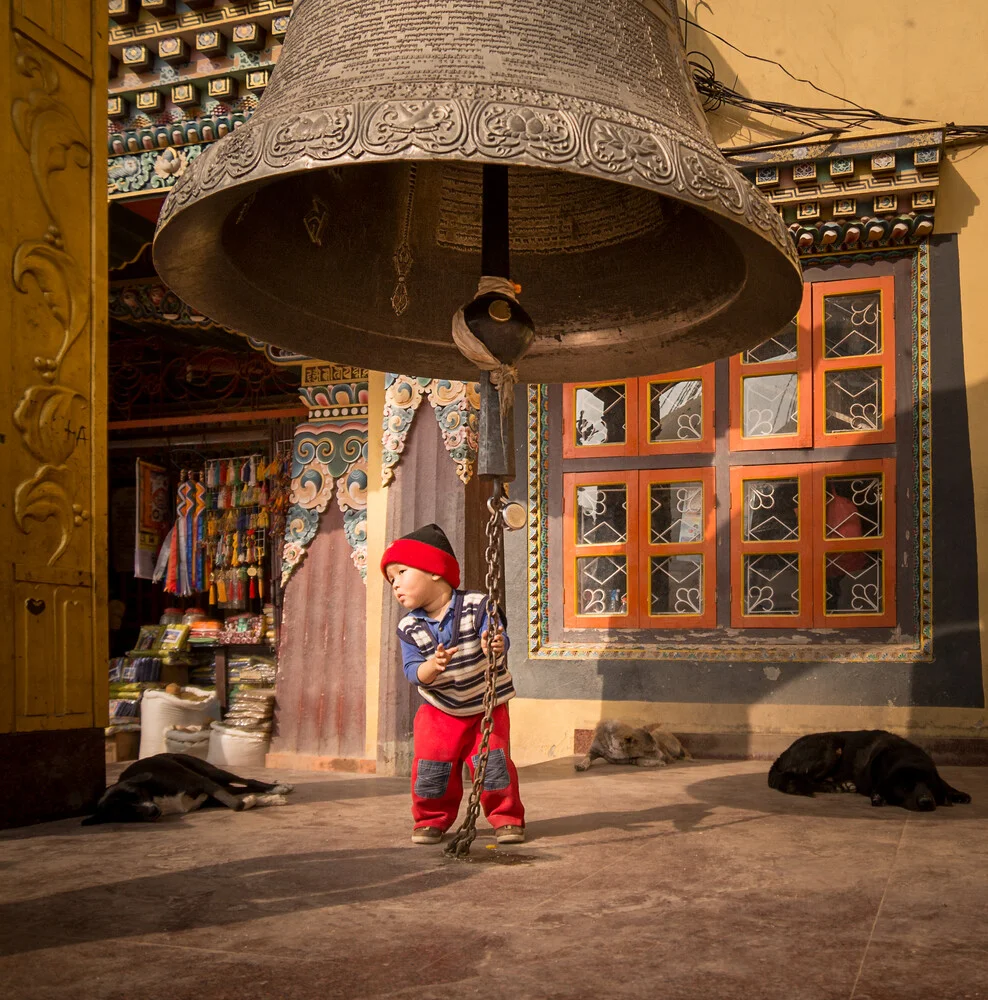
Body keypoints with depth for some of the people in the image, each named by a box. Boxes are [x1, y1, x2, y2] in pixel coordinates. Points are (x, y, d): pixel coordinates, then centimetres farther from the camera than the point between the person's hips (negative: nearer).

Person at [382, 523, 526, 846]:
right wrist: (431, 667, -38)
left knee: (494, 762, -9)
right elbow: (412, 670, -16)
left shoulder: (476, 606, -17)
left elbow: (498, 642, -28)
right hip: (440, 710, 2)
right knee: (431, 765, -6)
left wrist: (494, 647, -52)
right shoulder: (409, 628, -7)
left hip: (487, 706, -2)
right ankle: (431, 819, 13)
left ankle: (507, 818, 8)